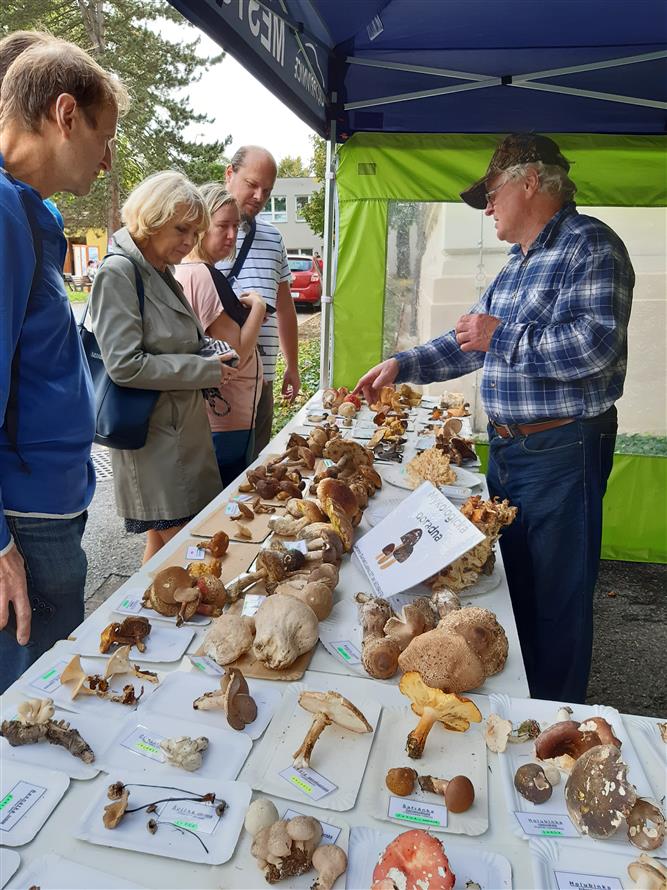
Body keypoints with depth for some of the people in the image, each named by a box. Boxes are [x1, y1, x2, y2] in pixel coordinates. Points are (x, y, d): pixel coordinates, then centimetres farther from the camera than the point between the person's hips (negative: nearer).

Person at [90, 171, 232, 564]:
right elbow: (125, 365, -21)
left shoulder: (163, 273, 11)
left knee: (163, 540, 18)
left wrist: (211, 354, 2)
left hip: (184, 428, 8)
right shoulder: (118, 273, -15)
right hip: (152, 435, -8)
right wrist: (205, 370, -17)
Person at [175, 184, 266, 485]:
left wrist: (242, 308, 6)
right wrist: (257, 308, -7)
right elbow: (235, 355, -20)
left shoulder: (183, 271, 10)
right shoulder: (204, 274, -18)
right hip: (226, 424, -9)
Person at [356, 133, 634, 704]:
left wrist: (501, 338, -17)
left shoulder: (588, 244, -12)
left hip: (563, 452, -9)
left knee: (557, 597, 3)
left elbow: (596, 344, -26)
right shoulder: (519, 262, 17)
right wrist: (402, 365, 15)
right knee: (511, 583, 20)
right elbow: (472, 342, 22)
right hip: (508, 447, 9)